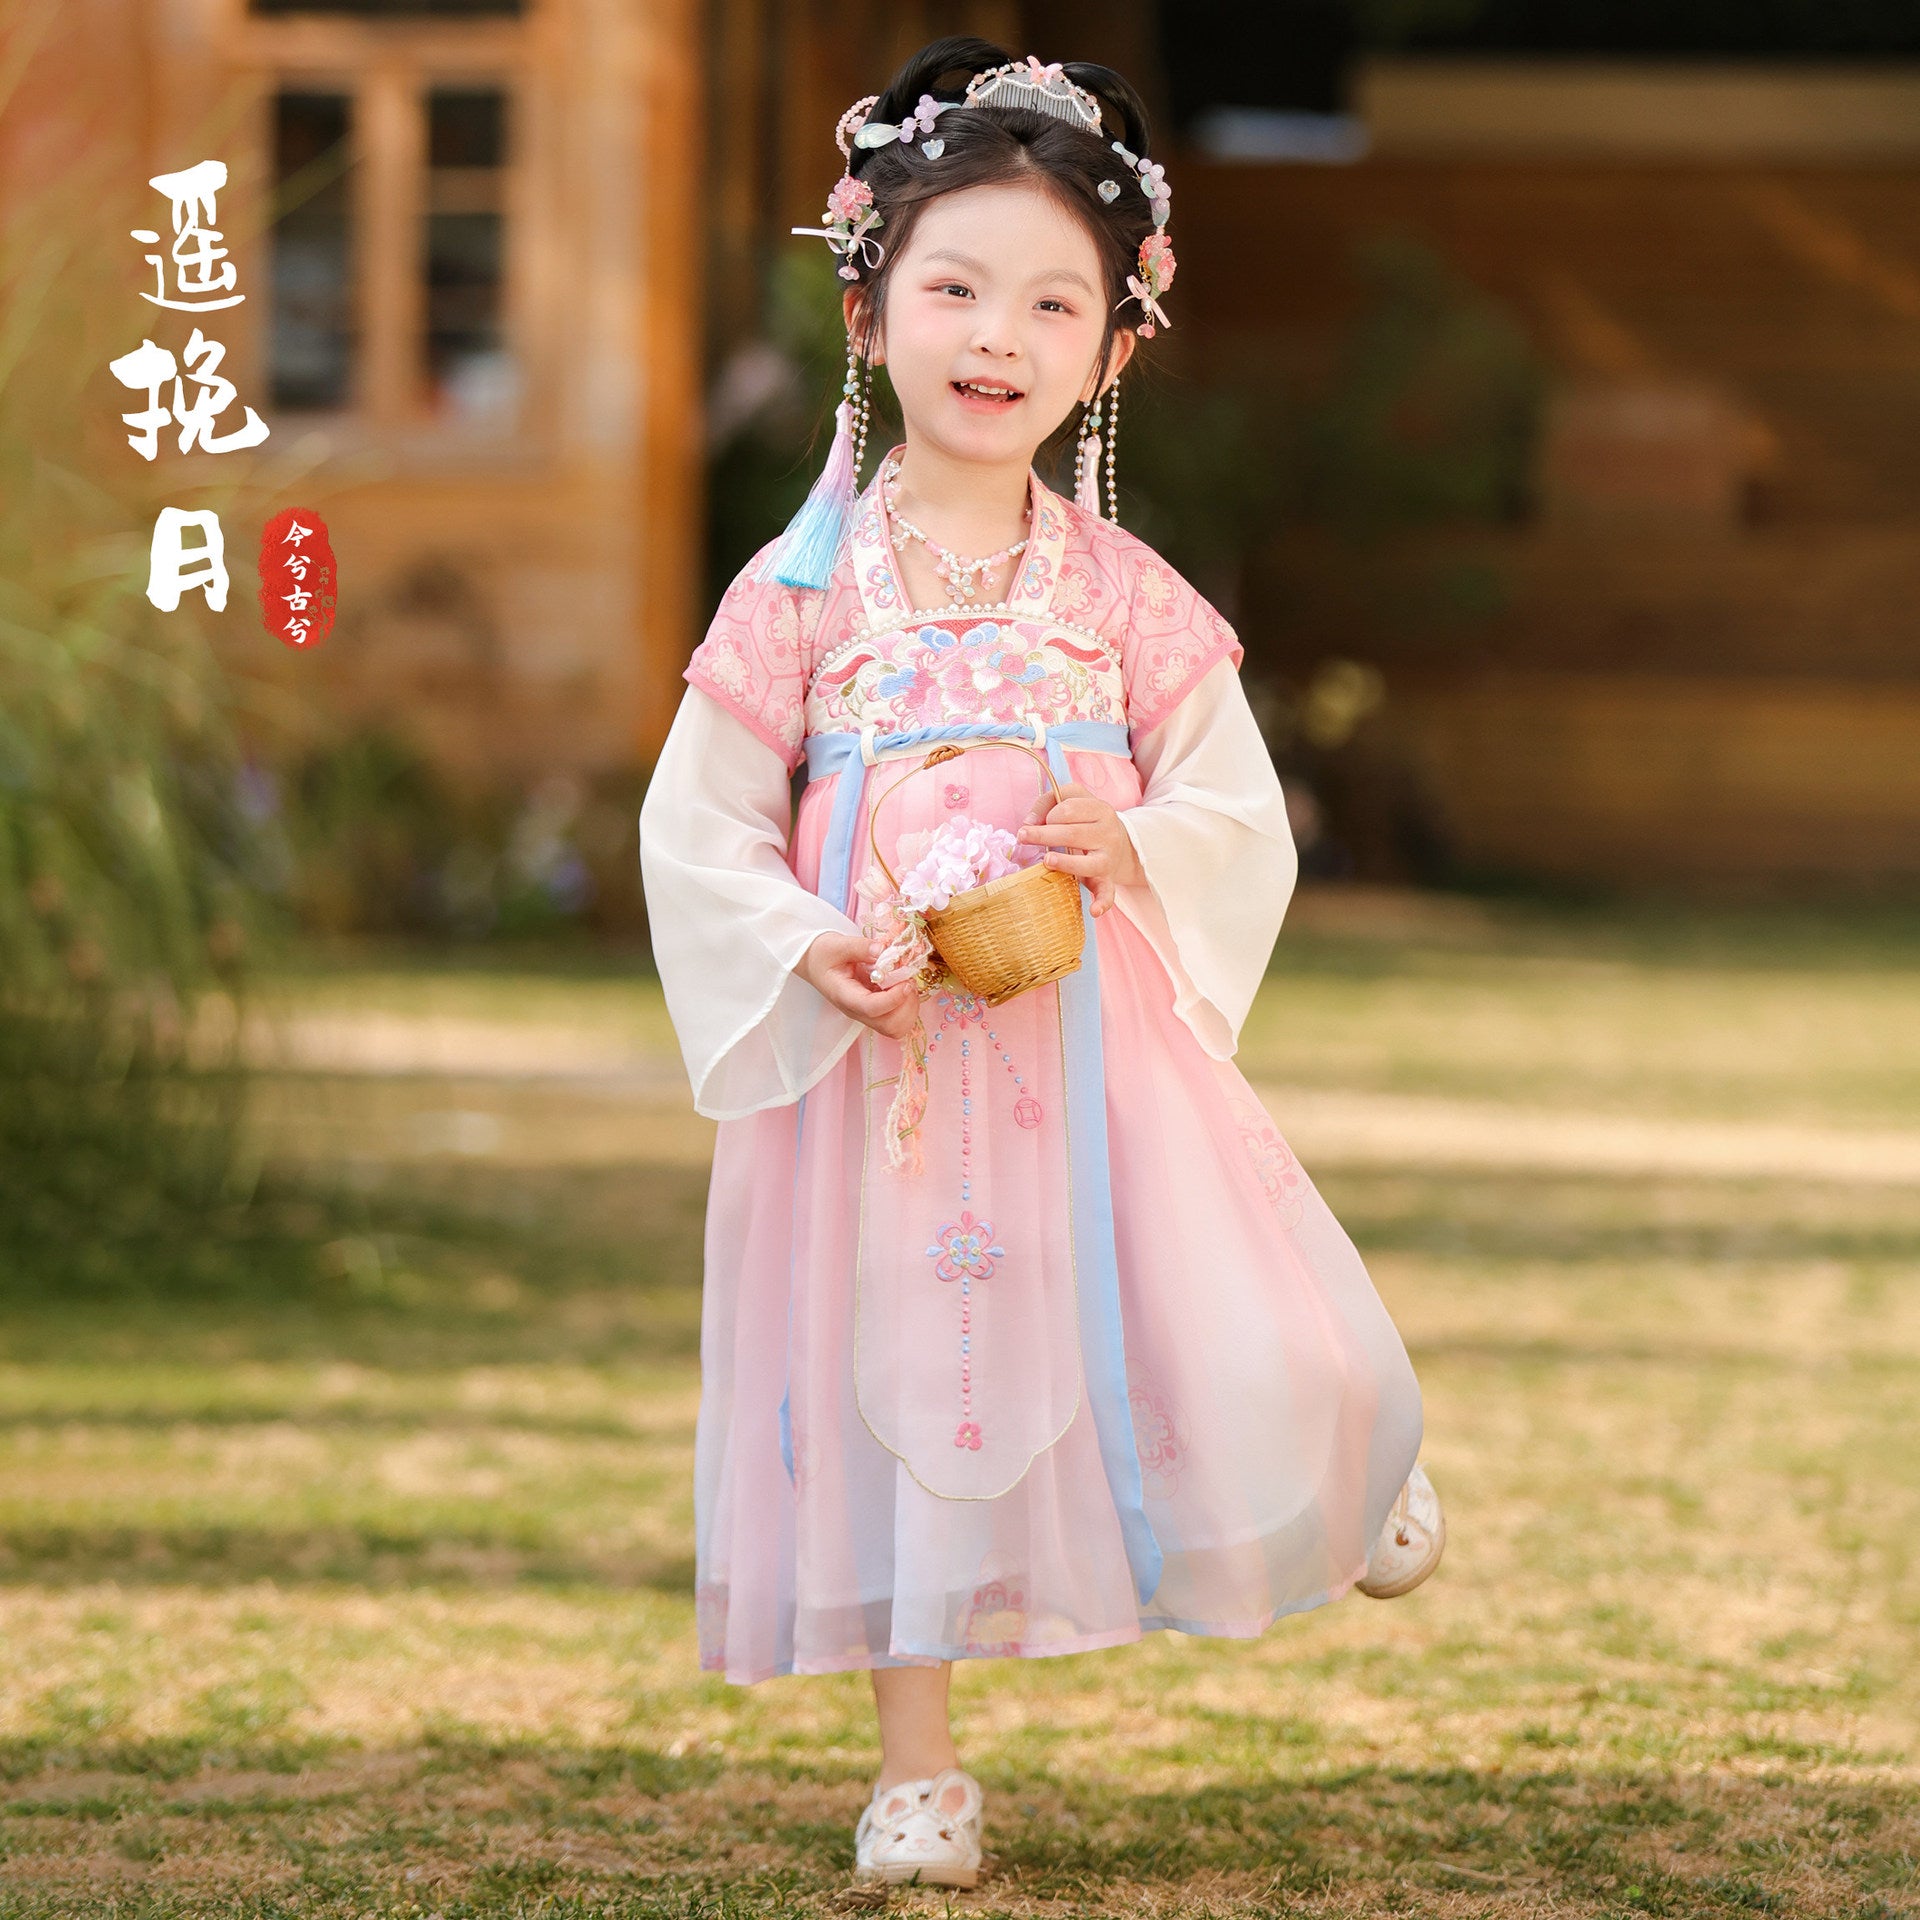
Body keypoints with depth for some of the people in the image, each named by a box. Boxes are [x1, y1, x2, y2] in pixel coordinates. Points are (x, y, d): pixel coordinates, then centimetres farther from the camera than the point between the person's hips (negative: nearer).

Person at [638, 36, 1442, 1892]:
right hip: (876, 1061, 0)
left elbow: (1242, 820, 3)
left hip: (1098, 1054, 0)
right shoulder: (802, 598, -4)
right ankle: (918, 1759, 20)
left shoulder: (1128, 599, -1)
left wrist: (1133, 849, -17)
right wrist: (812, 951, -16)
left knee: (1229, 1362, -5)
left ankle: (1339, 1462, 33)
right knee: (900, 1382, 6)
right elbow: (695, 836, 0)